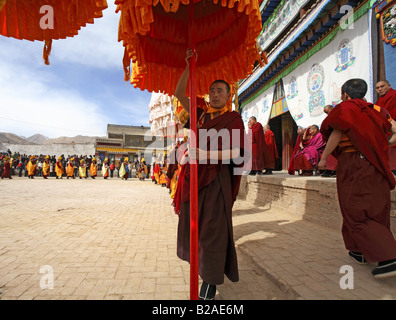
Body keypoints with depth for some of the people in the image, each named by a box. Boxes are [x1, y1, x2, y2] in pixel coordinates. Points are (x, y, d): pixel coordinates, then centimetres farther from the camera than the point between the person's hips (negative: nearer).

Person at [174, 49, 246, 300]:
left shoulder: (233, 118, -3)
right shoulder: (202, 113, 11)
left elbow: (235, 152, -12)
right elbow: (179, 93, 13)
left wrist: (203, 154, -18)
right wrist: (189, 66, 8)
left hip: (217, 178, -5)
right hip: (195, 175, 6)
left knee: (212, 227, -1)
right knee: (192, 221, 13)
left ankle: (211, 281, 14)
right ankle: (201, 262, 36)